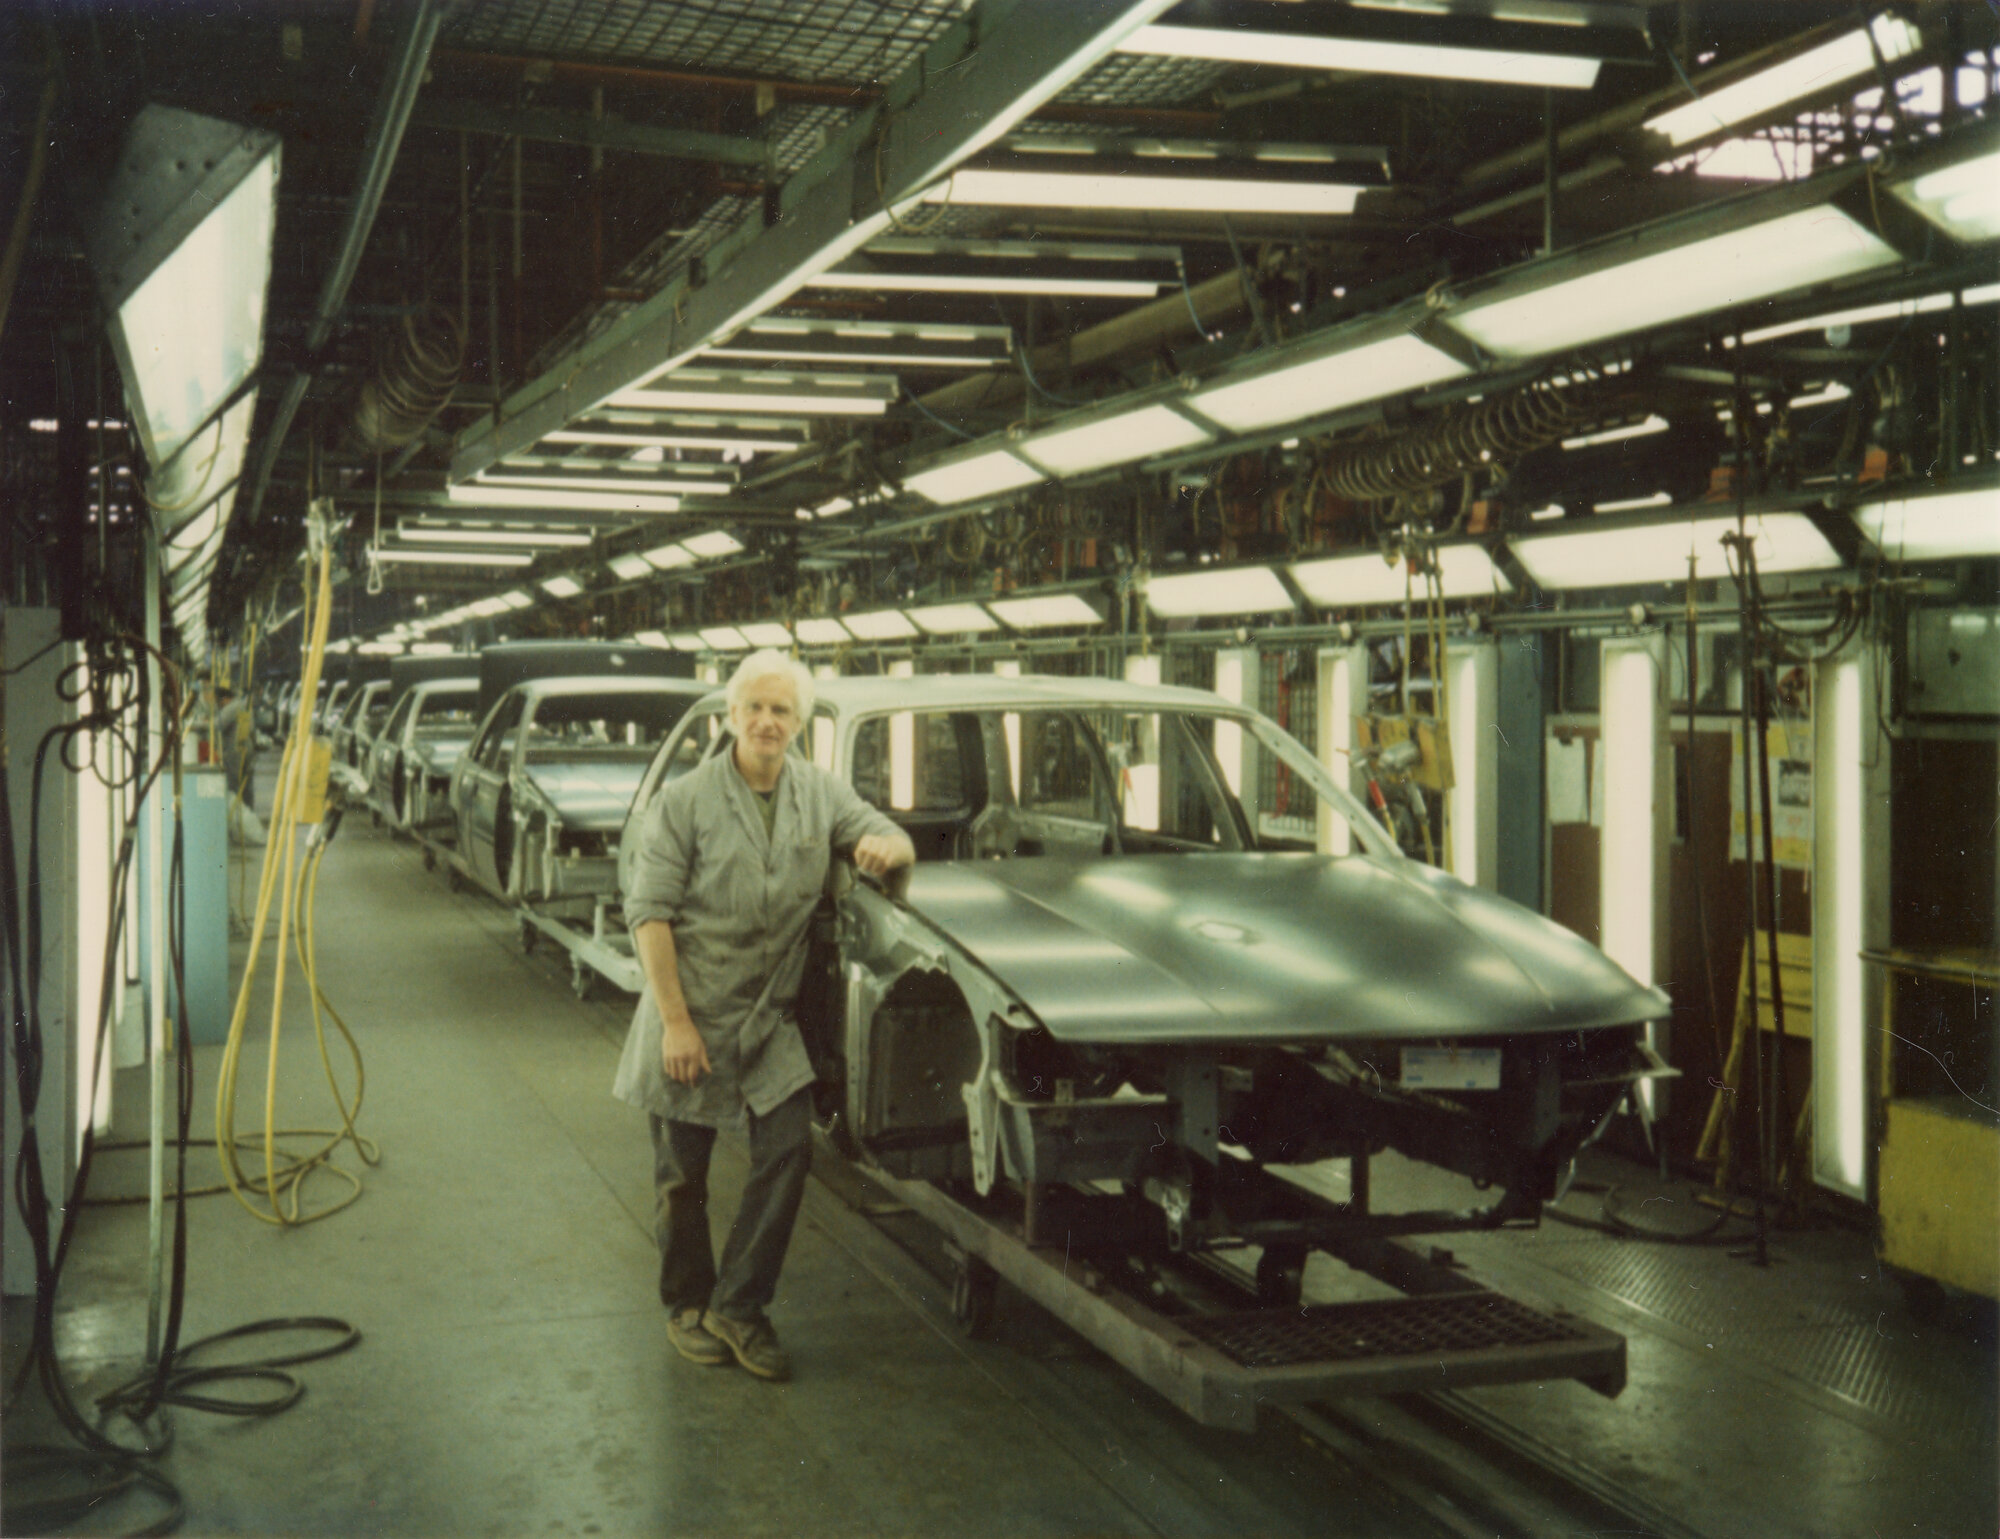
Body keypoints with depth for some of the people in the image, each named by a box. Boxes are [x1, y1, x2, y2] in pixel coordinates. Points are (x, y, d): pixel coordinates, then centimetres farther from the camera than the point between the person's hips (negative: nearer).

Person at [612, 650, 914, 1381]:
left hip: (771, 1019, 3)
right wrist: (675, 1021, -18)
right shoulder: (685, 800, -9)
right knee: (681, 1173, 7)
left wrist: (886, 846, -15)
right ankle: (687, 1307, 27)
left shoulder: (820, 794, 4)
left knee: (788, 1149, -8)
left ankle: (738, 1305, 5)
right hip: (691, 1017, -3)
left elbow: (894, 838, 12)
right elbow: (648, 912, -12)